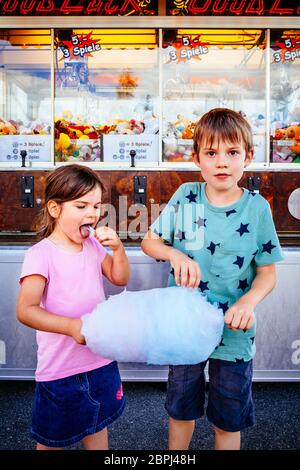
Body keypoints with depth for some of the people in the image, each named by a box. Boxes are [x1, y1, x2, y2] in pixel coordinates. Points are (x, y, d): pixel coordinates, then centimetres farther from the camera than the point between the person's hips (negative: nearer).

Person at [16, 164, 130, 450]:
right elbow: (25, 310, -28)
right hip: (60, 369, -5)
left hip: (101, 360, 6)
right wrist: (71, 326, -41)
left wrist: (117, 248, -11)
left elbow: (120, 279, 6)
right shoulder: (41, 254, -20)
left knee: (98, 426, 26)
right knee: (51, 440, 18)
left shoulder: (94, 245, 0)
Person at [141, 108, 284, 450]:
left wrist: (248, 301, -24)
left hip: (234, 331, -1)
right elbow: (149, 241, -1)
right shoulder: (185, 196, -8)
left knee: (228, 420, 19)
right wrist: (175, 254, -21)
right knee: (181, 408, 24)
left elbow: (267, 272, -5)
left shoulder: (257, 207, -11)